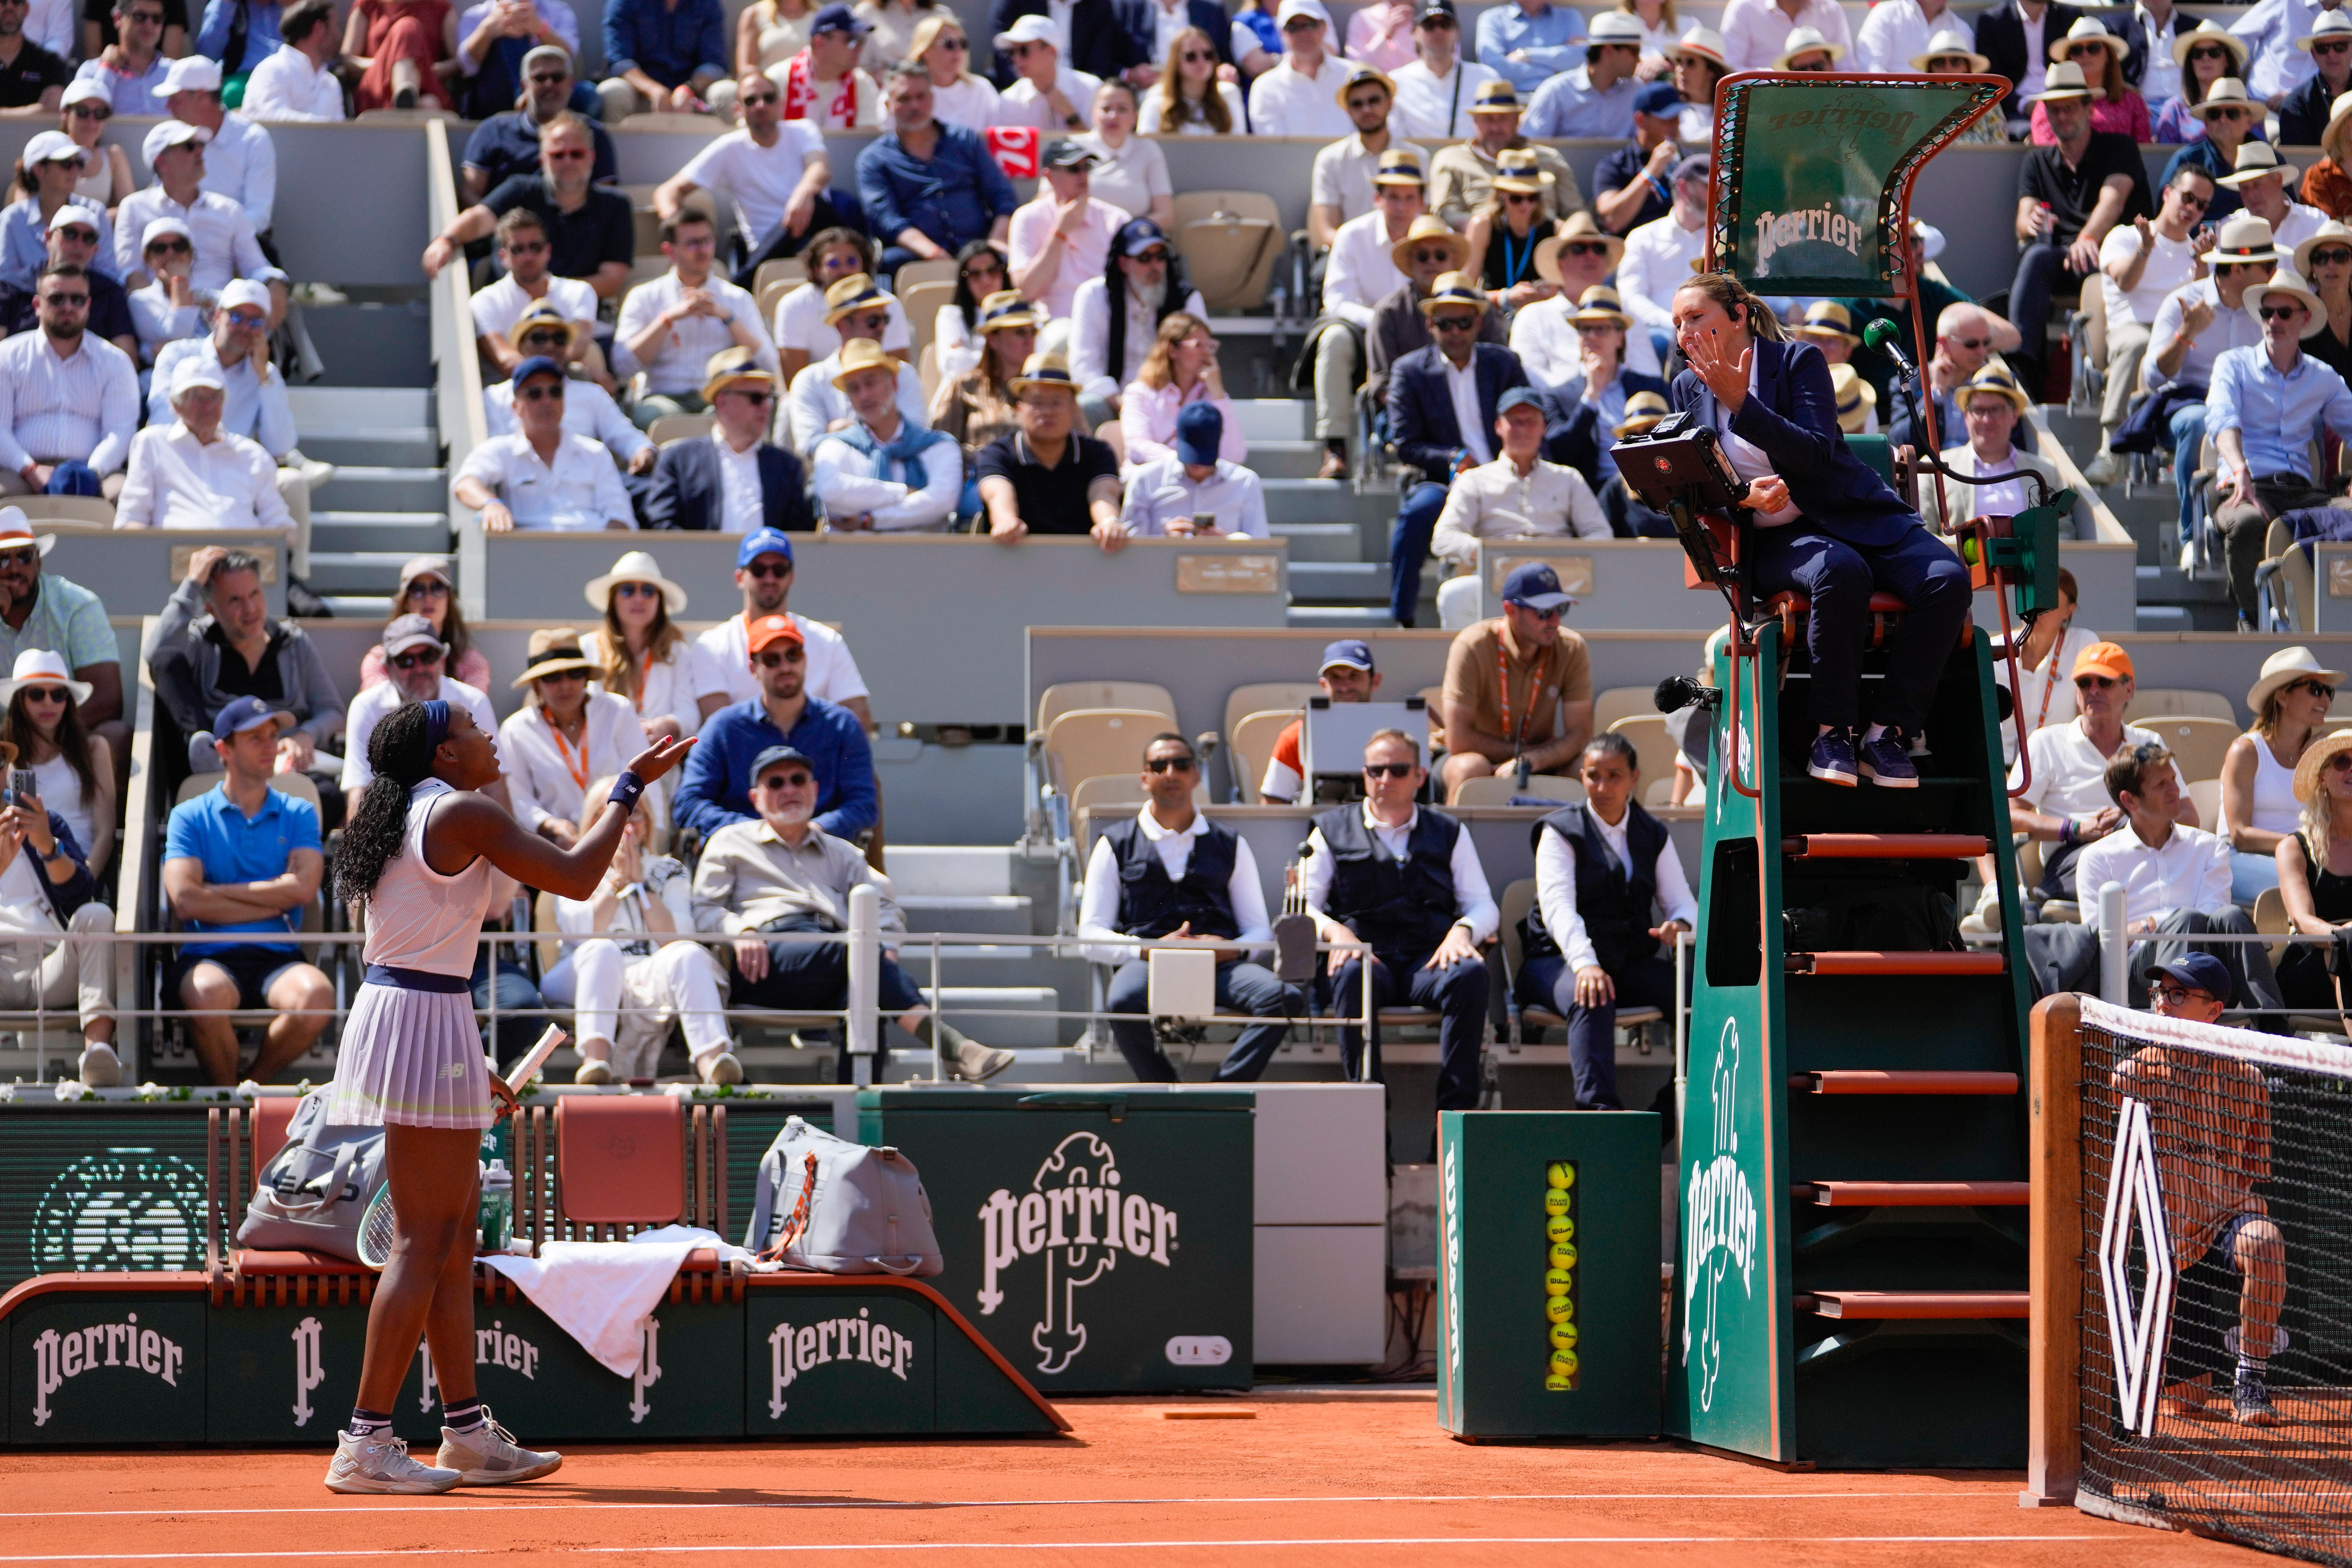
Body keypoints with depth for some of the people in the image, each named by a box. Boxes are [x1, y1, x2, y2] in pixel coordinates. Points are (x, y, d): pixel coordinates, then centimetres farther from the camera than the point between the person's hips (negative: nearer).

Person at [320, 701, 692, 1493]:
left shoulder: (401, 821, 17)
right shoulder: (464, 813, -11)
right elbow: (577, 878, -10)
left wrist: (467, 1065, 24)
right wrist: (631, 787, 2)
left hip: (389, 1008, 10)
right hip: (428, 1022, -10)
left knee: (453, 1238, 13)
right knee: (425, 1241, -9)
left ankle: (467, 1433, 16)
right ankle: (365, 1443, -11)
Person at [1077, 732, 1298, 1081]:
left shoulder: (1230, 846, 24)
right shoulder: (1115, 845, 18)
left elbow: (1259, 931, 21)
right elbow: (1091, 935, 9)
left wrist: (1232, 949, -3)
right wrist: (1148, 949, -9)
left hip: (1221, 964, 2)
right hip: (1146, 963, -2)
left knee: (1286, 1000, -32)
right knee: (1124, 1003, -40)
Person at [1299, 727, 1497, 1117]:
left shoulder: (1449, 834, 24)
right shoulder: (1332, 831, 20)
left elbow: (1484, 907, 17)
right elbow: (1303, 908, 10)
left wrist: (1463, 931, -7)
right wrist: (1335, 931, -12)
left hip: (1429, 961, 1)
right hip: (1369, 955, -1)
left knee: (1471, 974, -34)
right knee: (1353, 974, -39)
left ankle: (1455, 1110, -36)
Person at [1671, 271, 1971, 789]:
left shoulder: (1798, 361, -1)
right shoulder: (1689, 388, 10)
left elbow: (1818, 455, -14)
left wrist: (1740, 403, -21)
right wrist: (1742, 497, -15)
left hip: (1853, 518, 0)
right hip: (1770, 541, 0)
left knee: (1948, 579, -28)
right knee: (1840, 573, -37)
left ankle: (1886, 729, -20)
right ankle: (1833, 729, -28)